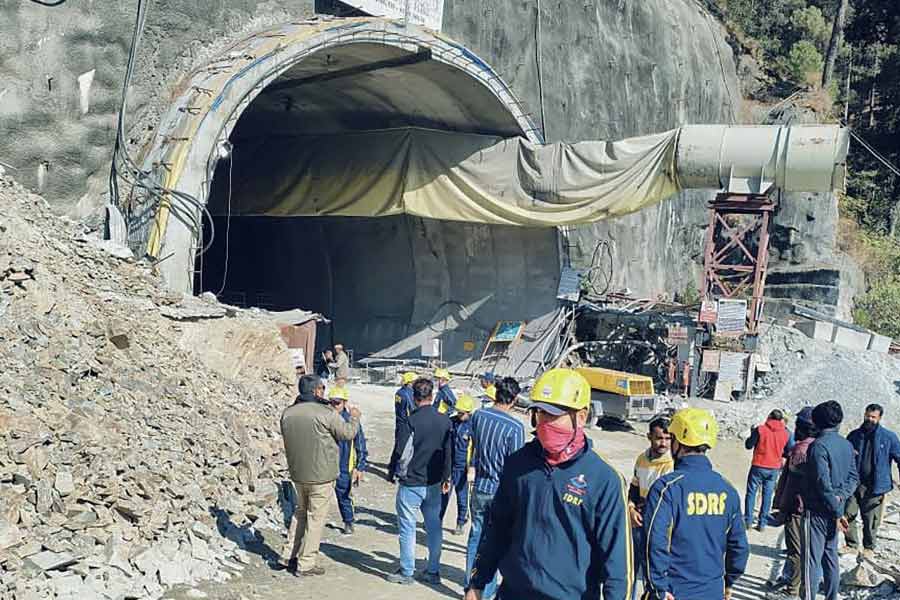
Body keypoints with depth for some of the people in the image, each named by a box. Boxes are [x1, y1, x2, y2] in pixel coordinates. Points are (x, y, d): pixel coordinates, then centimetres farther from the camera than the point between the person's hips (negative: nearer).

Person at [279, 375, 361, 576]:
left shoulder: (287, 413, 0)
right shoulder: (326, 414, -18)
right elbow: (348, 433, -8)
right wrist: (354, 417, 13)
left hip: (297, 474, 6)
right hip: (321, 476, -6)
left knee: (301, 511, 24)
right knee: (316, 518, 5)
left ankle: (289, 556, 25)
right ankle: (306, 564, 10)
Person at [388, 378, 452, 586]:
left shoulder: (413, 420, -18)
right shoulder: (444, 421, -1)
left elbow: (404, 452, -16)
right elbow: (449, 451, 6)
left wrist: (400, 474, 3)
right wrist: (446, 477, 17)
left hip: (411, 484, -5)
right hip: (434, 484, 5)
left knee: (407, 528, 6)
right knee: (434, 527, 13)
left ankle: (406, 572, 13)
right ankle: (433, 571, 19)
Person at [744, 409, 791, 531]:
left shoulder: (760, 429, -12)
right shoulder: (786, 433, -1)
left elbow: (749, 446, -6)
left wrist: (752, 434, 10)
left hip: (759, 466, -3)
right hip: (774, 468, 3)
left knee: (751, 492, 8)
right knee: (767, 495, 10)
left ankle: (748, 521, 7)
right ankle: (762, 523, 10)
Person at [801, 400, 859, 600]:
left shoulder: (818, 446, -19)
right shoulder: (847, 445, 6)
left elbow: (823, 484, -21)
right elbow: (854, 477, 8)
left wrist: (837, 511, -14)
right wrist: (841, 496, -5)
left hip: (816, 511, -7)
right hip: (834, 511, 7)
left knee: (811, 559, -2)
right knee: (830, 555, 18)